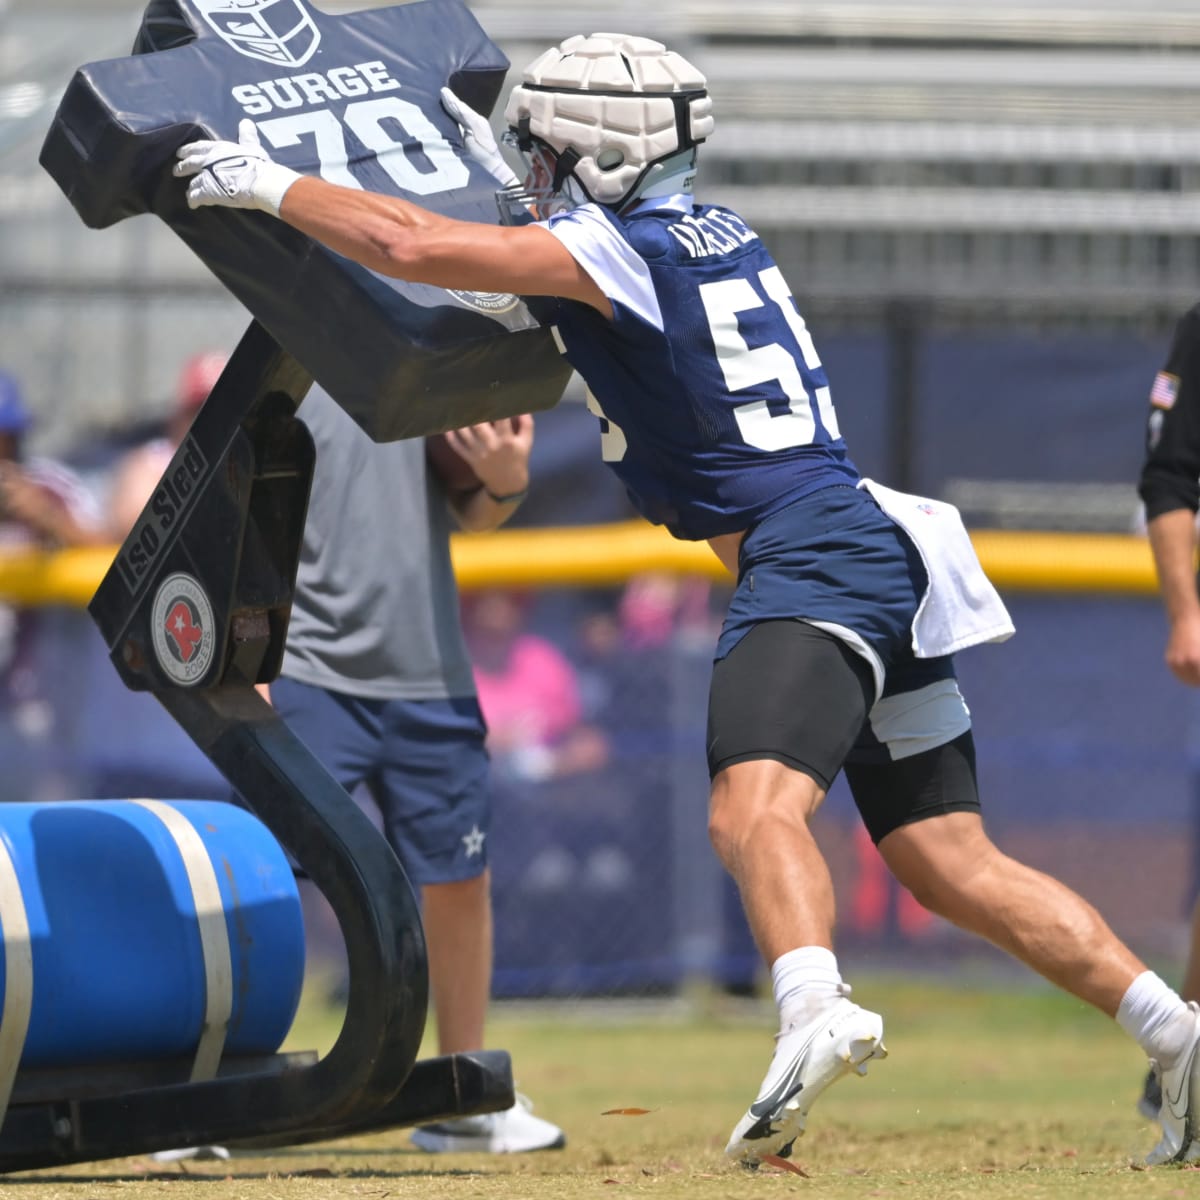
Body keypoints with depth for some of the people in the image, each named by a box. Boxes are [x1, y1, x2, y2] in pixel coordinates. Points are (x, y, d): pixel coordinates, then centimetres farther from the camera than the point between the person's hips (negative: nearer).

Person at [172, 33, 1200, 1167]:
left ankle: (816, 1012, -55)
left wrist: (266, 183, 5)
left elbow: (413, 247, -8)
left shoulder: (606, 250, -6)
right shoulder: (719, 233, 18)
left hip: (812, 559, -9)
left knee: (754, 809, -29)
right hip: (879, 557, 9)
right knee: (951, 863, 9)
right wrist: (517, 193, 36)